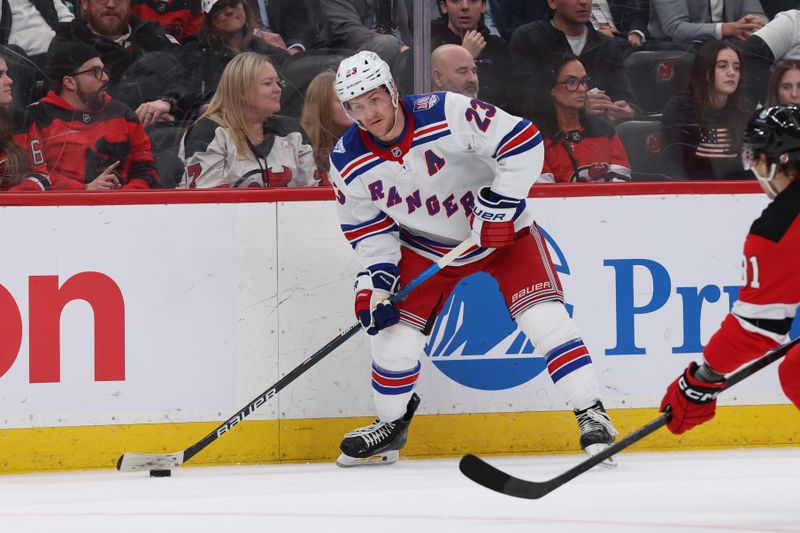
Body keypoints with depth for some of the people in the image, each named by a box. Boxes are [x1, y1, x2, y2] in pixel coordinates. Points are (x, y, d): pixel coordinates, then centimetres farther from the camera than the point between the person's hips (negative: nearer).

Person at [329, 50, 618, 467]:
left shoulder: (447, 114, -29)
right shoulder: (348, 163, -14)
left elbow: (522, 140, -27)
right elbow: (366, 226, 0)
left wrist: (500, 204, -28)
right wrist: (377, 278, -12)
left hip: (501, 228, -4)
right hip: (426, 248, 4)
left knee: (544, 317, -17)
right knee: (394, 331, -4)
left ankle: (592, 416, -8)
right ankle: (390, 425, 22)